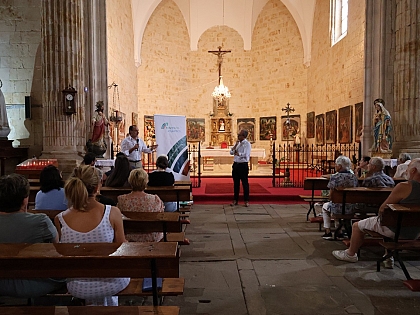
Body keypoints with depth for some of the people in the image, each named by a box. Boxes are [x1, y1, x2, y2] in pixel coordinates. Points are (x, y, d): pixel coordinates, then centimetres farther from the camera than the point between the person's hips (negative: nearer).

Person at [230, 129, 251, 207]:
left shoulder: (247, 144, -8)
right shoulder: (237, 143, 13)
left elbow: (245, 155, -18)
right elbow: (231, 152, 9)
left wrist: (237, 153, -3)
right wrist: (235, 145, -5)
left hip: (243, 165, -7)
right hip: (236, 164, 7)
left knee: (245, 183, 1)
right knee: (236, 183, 11)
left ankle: (246, 201, 11)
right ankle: (235, 200, 20)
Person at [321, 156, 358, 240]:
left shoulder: (335, 177, -16)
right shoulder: (353, 176, 0)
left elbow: (331, 194, -13)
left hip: (338, 208, -5)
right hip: (351, 208, 5)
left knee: (325, 206, 28)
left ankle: (328, 232, 24)